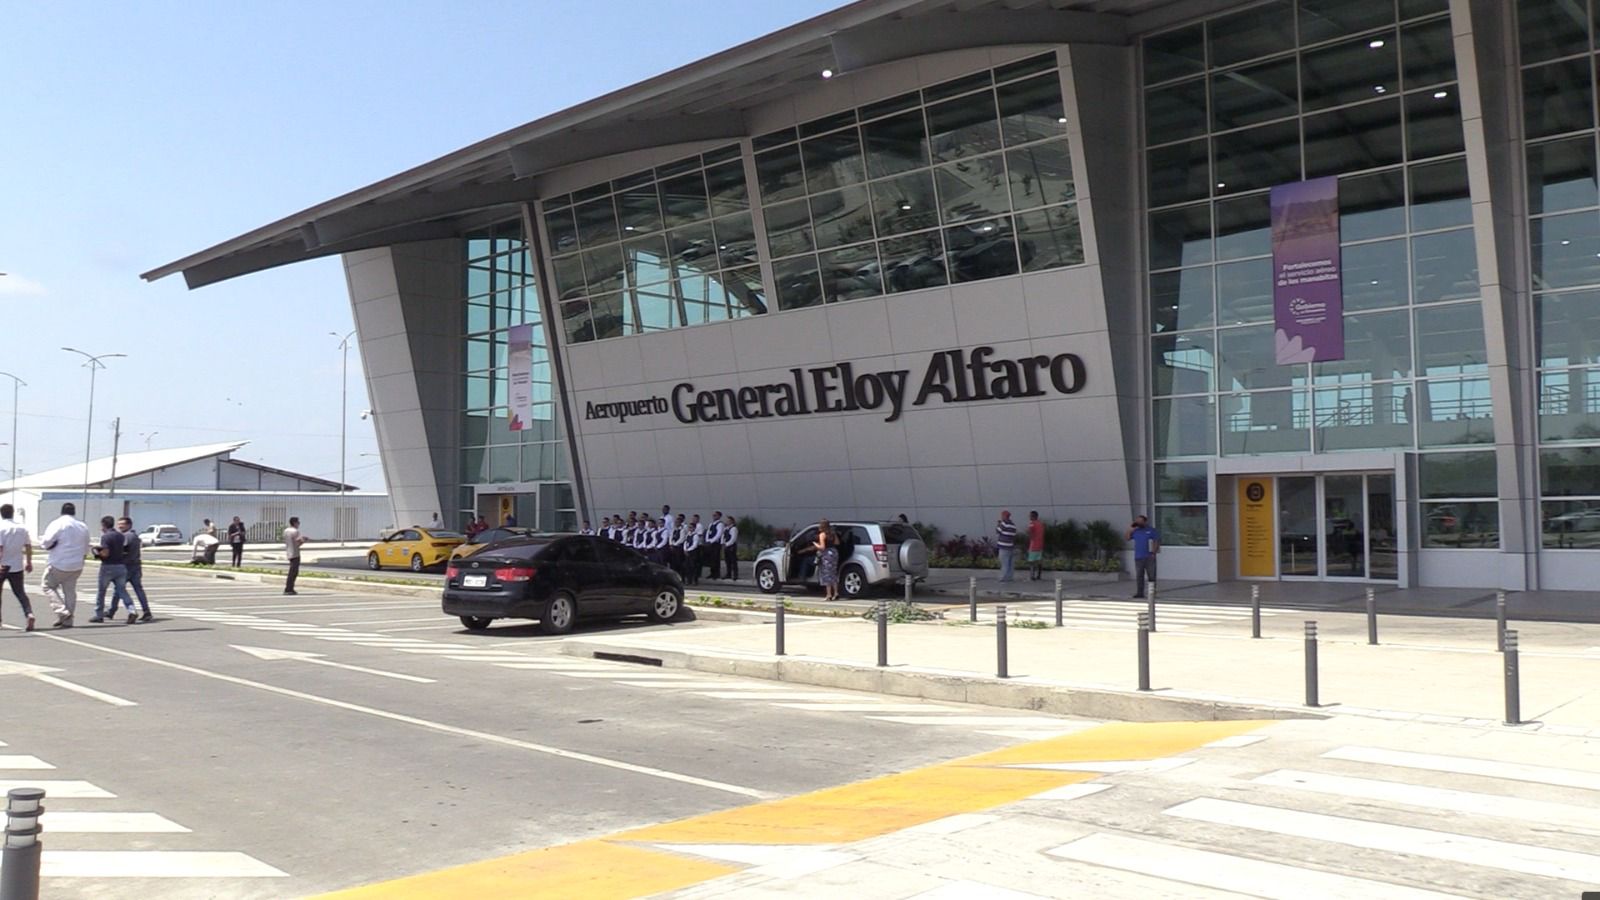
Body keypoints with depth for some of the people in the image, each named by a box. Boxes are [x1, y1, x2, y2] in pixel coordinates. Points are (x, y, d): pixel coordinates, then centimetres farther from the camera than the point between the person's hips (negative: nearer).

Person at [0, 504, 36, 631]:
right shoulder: (22, 529, 5)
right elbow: (28, 547, 9)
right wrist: (29, 562, 20)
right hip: (17, 567, 4)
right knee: (20, 593, 6)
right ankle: (29, 614, -17)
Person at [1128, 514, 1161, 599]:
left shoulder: (1152, 531, 2)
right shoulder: (1135, 531, 13)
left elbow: (1157, 541, -2)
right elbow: (1128, 538, 10)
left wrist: (1154, 552, -11)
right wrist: (1130, 529, -1)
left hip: (1149, 557, -4)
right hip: (1138, 557, 4)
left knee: (1151, 576, -2)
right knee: (1139, 576, 3)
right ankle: (1139, 593, 6)